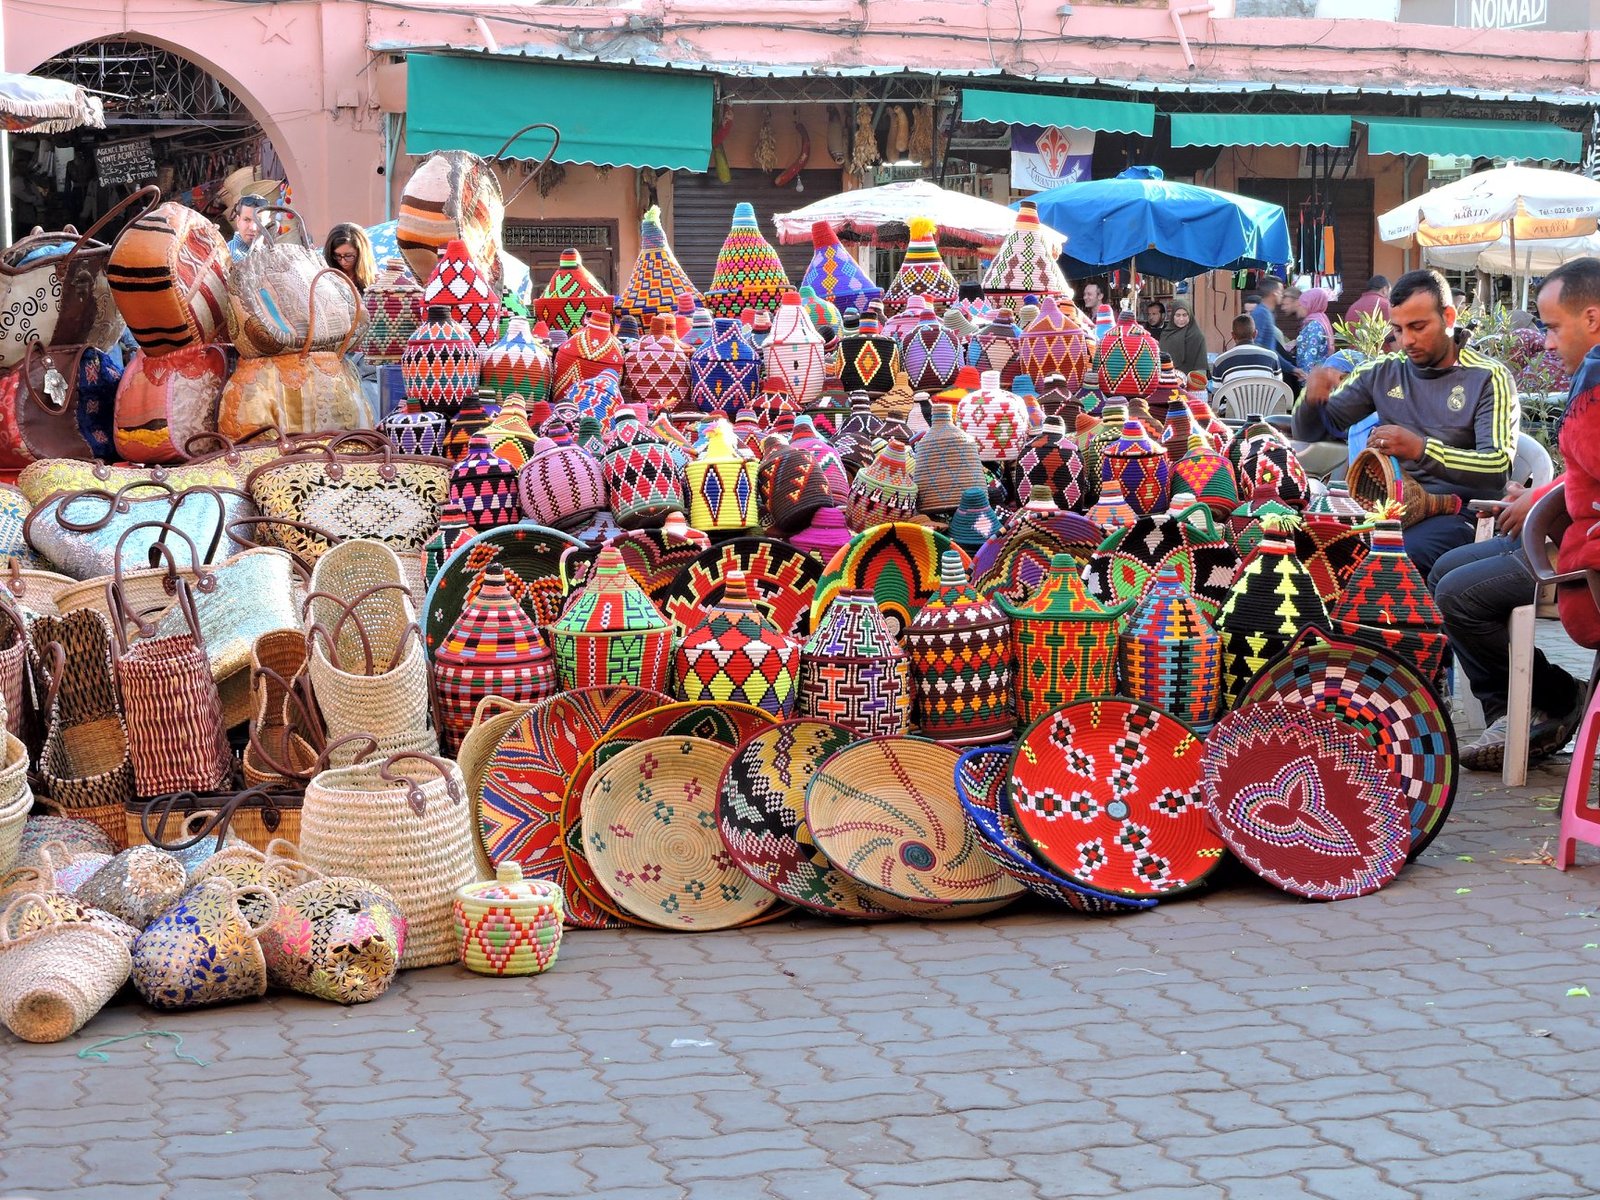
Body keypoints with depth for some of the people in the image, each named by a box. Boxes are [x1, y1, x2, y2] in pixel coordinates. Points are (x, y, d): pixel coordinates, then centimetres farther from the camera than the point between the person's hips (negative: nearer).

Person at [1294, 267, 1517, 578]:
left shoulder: (1488, 377, 0)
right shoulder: (1381, 371, 14)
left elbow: (1498, 468, -14)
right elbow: (1309, 433, 18)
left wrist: (1421, 449, -29)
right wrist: (1312, 399, -7)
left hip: (1456, 510, -4)